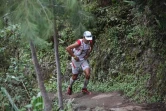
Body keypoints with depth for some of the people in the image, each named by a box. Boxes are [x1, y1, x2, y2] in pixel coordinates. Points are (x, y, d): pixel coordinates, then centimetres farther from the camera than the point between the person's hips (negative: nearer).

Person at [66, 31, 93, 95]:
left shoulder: (90, 42, -12)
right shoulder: (79, 43, -29)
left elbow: (91, 47, 14)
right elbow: (68, 48, -31)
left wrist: (88, 54, 1)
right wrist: (74, 56, -23)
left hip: (84, 60, 4)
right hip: (76, 60, -4)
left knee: (88, 74, -14)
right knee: (74, 77, 9)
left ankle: (84, 89, 9)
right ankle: (70, 87, 40)